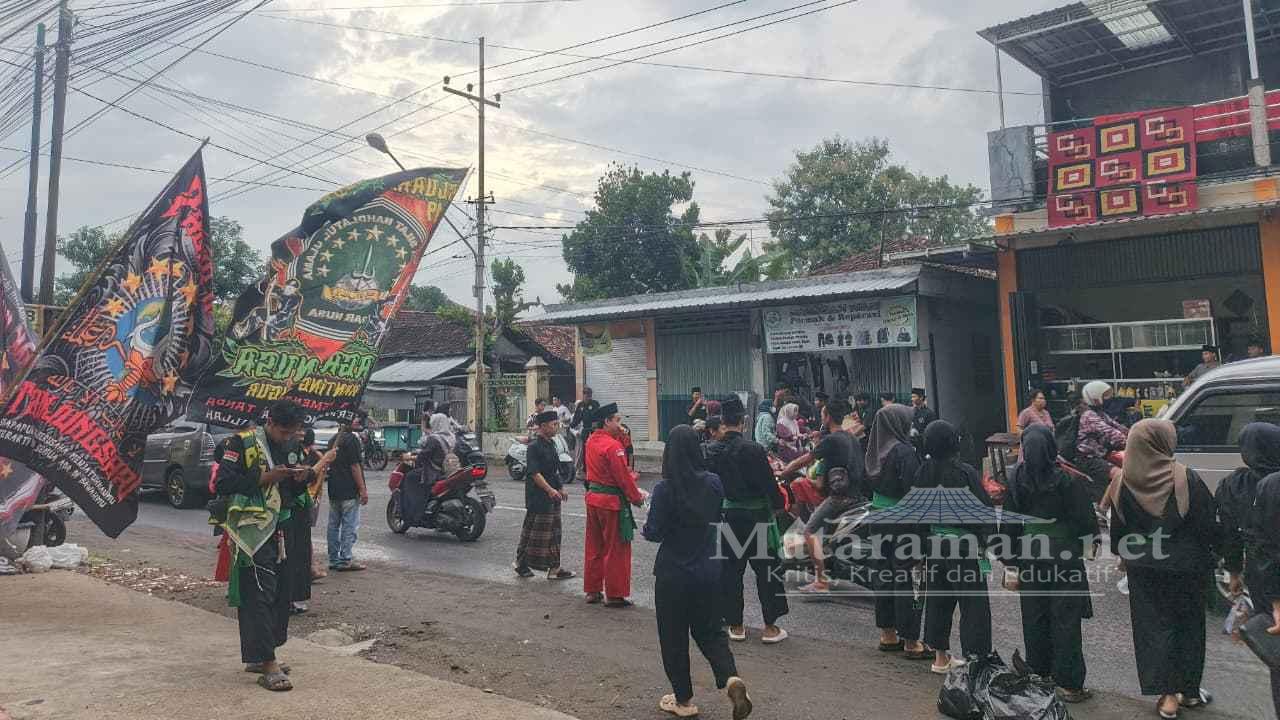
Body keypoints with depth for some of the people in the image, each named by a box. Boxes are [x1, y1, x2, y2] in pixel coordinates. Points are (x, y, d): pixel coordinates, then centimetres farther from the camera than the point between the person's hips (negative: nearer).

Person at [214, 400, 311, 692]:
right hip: (251, 529, -8)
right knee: (260, 593, -11)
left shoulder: (293, 447, 12)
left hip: (280, 529, 8)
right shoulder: (242, 443, -9)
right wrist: (263, 478, -20)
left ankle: (256, 657, 24)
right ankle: (268, 666, -8)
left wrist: (302, 479, -2)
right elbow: (223, 484, -15)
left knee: (281, 592, 10)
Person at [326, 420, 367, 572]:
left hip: (333, 490, 9)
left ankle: (334, 559, 16)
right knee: (350, 525, -3)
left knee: (334, 525, 11)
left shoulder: (333, 439, 12)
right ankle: (345, 560, -3)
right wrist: (363, 489, -14)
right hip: (349, 491, -9)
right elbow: (354, 466, -17)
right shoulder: (351, 439, -14)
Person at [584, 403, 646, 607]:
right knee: (616, 550, 2)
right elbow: (623, 477, -19)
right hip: (612, 501, -9)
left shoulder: (591, 441, 6)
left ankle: (592, 591, 24)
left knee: (594, 547, 16)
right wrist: (637, 498, -7)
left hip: (592, 497, 9)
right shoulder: (613, 446, -21)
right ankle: (614, 595, 8)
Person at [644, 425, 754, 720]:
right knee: (710, 630, 19)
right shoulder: (713, 482, -4)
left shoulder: (665, 488, -18)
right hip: (708, 569, 4)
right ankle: (731, 678, -4)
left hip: (673, 572, -4)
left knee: (674, 636, 13)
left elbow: (654, 533, -15)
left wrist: (647, 526, 5)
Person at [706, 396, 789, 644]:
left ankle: (735, 625, 18)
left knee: (730, 570, 12)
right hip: (755, 516, -4)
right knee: (766, 569, 7)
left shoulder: (712, 451, -3)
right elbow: (769, 483, -13)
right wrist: (778, 505, 2)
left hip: (727, 517, 4)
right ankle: (770, 626, 11)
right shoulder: (753, 449, -16)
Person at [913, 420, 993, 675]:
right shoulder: (965, 472, -17)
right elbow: (984, 508, -13)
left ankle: (940, 656, 25)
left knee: (938, 599, 15)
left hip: (935, 542, 6)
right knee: (973, 602, 4)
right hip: (965, 545, -6)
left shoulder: (924, 472, -2)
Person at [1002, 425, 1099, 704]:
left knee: (1034, 619, 14)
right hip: (1065, 556, -2)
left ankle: (1038, 675, 25)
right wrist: (1088, 537, 15)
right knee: (1065, 620, 6)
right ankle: (1068, 683, 12)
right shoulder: (1067, 477, -14)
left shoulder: (1016, 479, -7)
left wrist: (1010, 565, 3)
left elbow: (1009, 523, -3)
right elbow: (1085, 517, -9)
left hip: (1030, 558, 2)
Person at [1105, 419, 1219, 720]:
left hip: (1143, 570, 1)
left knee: (1154, 627, 9)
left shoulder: (1122, 483, -9)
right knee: (1188, 626, 16)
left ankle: (1167, 696, 10)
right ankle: (1189, 691, 28)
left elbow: (1116, 528, 2)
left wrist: (1124, 556, 17)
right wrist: (1216, 550, 7)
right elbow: (1210, 523, -10)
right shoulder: (1186, 479, -16)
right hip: (1185, 568, -1)